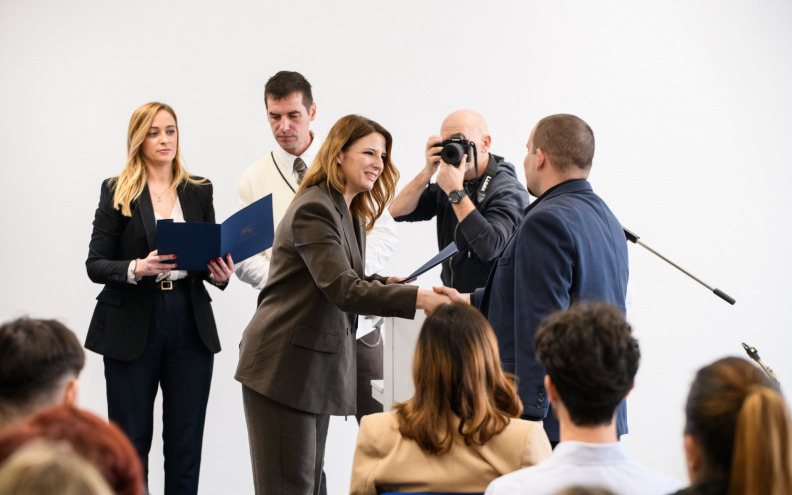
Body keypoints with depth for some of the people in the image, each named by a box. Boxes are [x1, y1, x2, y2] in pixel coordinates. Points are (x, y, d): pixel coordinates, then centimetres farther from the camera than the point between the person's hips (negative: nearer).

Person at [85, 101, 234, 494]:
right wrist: (137, 267, -21)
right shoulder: (117, 192, 1)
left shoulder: (199, 192, 10)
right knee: (131, 438, 3)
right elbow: (95, 265, -3)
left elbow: (212, 256, 14)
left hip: (190, 324, 3)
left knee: (186, 439, 4)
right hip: (132, 325, -3)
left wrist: (219, 273, -9)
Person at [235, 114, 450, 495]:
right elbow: (342, 290, -28)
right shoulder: (314, 209, -18)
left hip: (318, 365, 10)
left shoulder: (351, 213, 15)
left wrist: (384, 283, 0)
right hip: (284, 367, -10)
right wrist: (417, 298, -36)